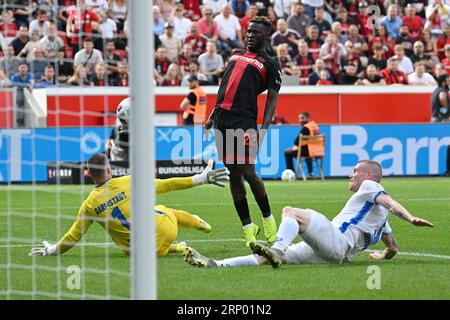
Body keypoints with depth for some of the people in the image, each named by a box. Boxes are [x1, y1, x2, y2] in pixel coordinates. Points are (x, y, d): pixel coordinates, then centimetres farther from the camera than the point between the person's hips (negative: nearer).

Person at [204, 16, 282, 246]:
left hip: (244, 121, -6)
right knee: (233, 174, 5)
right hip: (222, 120, 6)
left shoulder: (269, 64, 3)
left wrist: (263, 129, -15)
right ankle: (248, 227, 11)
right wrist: (213, 115, 23)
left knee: (248, 173, -11)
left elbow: (272, 99, -3)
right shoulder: (235, 55, 21)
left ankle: (268, 219, 10)